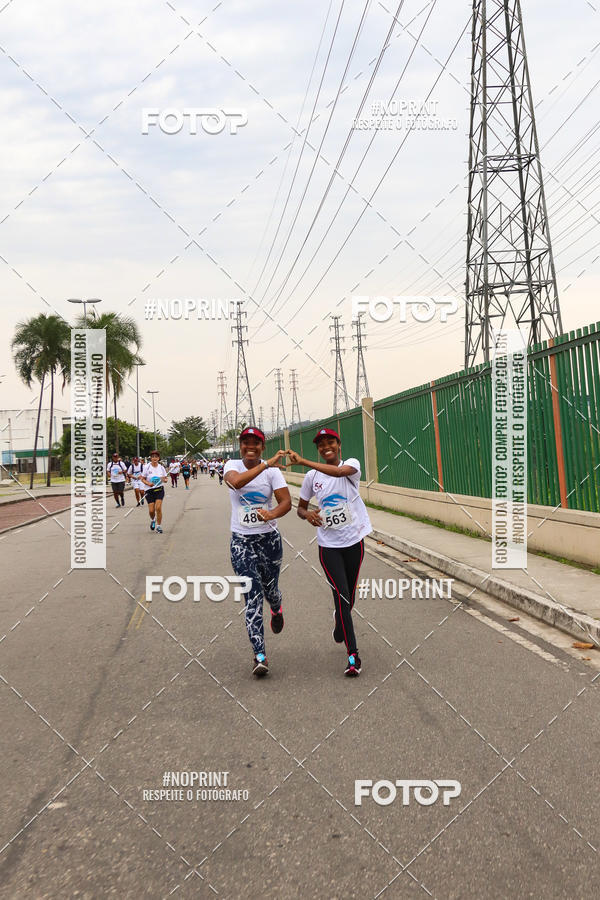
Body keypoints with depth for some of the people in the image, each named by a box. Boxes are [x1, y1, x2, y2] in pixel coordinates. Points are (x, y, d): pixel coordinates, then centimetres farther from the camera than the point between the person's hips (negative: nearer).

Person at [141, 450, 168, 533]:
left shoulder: (161, 467, 0)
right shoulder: (147, 467, -6)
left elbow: (165, 479, 10)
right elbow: (142, 479, 0)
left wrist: (165, 480, -14)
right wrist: (148, 483, -19)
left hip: (159, 490, 1)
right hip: (149, 490, 0)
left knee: (158, 508, -12)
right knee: (151, 510, -3)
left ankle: (159, 526, 3)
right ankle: (152, 520, 32)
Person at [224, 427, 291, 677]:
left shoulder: (272, 471, -4)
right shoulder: (232, 466, -4)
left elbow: (286, 502, -13)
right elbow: (236, 482, -29)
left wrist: (271, 514, -34)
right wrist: (266, 464, -34)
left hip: (269, 538, 1)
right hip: (241, 541, -1)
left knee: (270, 589, 13)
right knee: (253, 595, -7)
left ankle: (276, 610, 53)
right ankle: (259, 654, -3)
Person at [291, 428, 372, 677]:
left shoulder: (351, 465, -7)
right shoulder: (312, 477, 1)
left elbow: (340, 471, -32)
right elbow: (300, 507, 13)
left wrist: (303, 461, -36)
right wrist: (307, 514, -12)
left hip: (354, 541, 0)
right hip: (328, 545, 0)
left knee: (349, 596, 15)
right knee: (341, 594, -9)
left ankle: (340, 622, 49)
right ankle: (352, 654, -4)